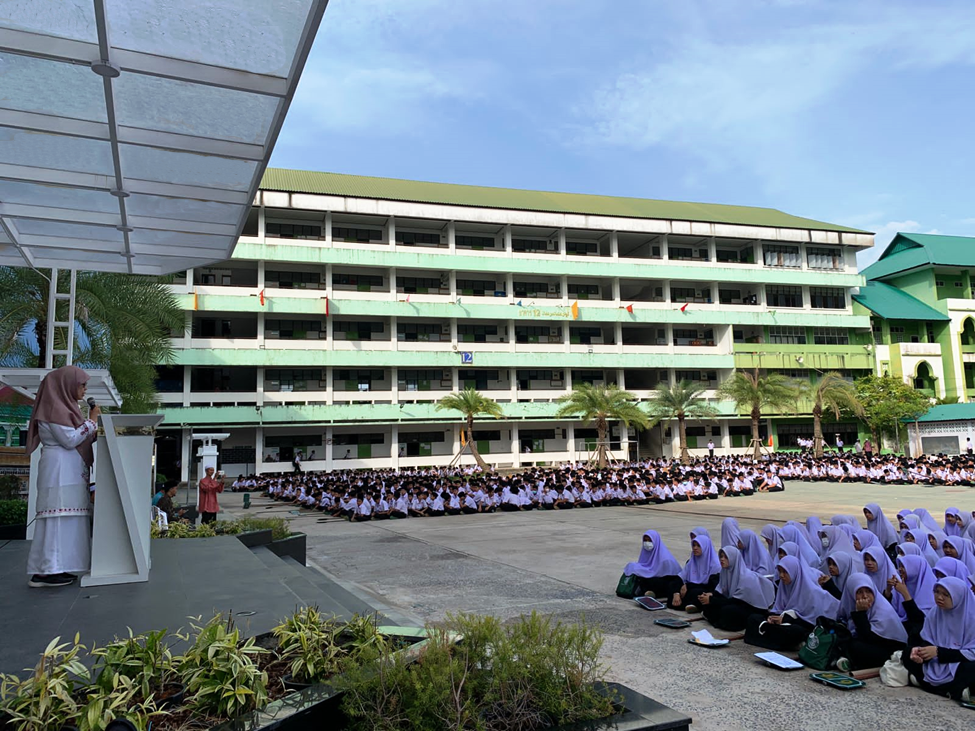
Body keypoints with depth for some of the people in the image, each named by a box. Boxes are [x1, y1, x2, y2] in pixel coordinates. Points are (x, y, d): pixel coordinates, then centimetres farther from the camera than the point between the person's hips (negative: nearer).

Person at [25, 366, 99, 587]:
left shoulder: (64, 406, 20)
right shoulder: (54, 407, -9)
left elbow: (78, 439, 23)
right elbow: (70, 439, -15)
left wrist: (94, 428, 11)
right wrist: (92, 421, -7)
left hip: (70, 472, 10)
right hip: (60, 471, -10)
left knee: (67, 518, 6)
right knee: (59, 518, -11)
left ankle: (56, 568, 7)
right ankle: (45, 572, -10)